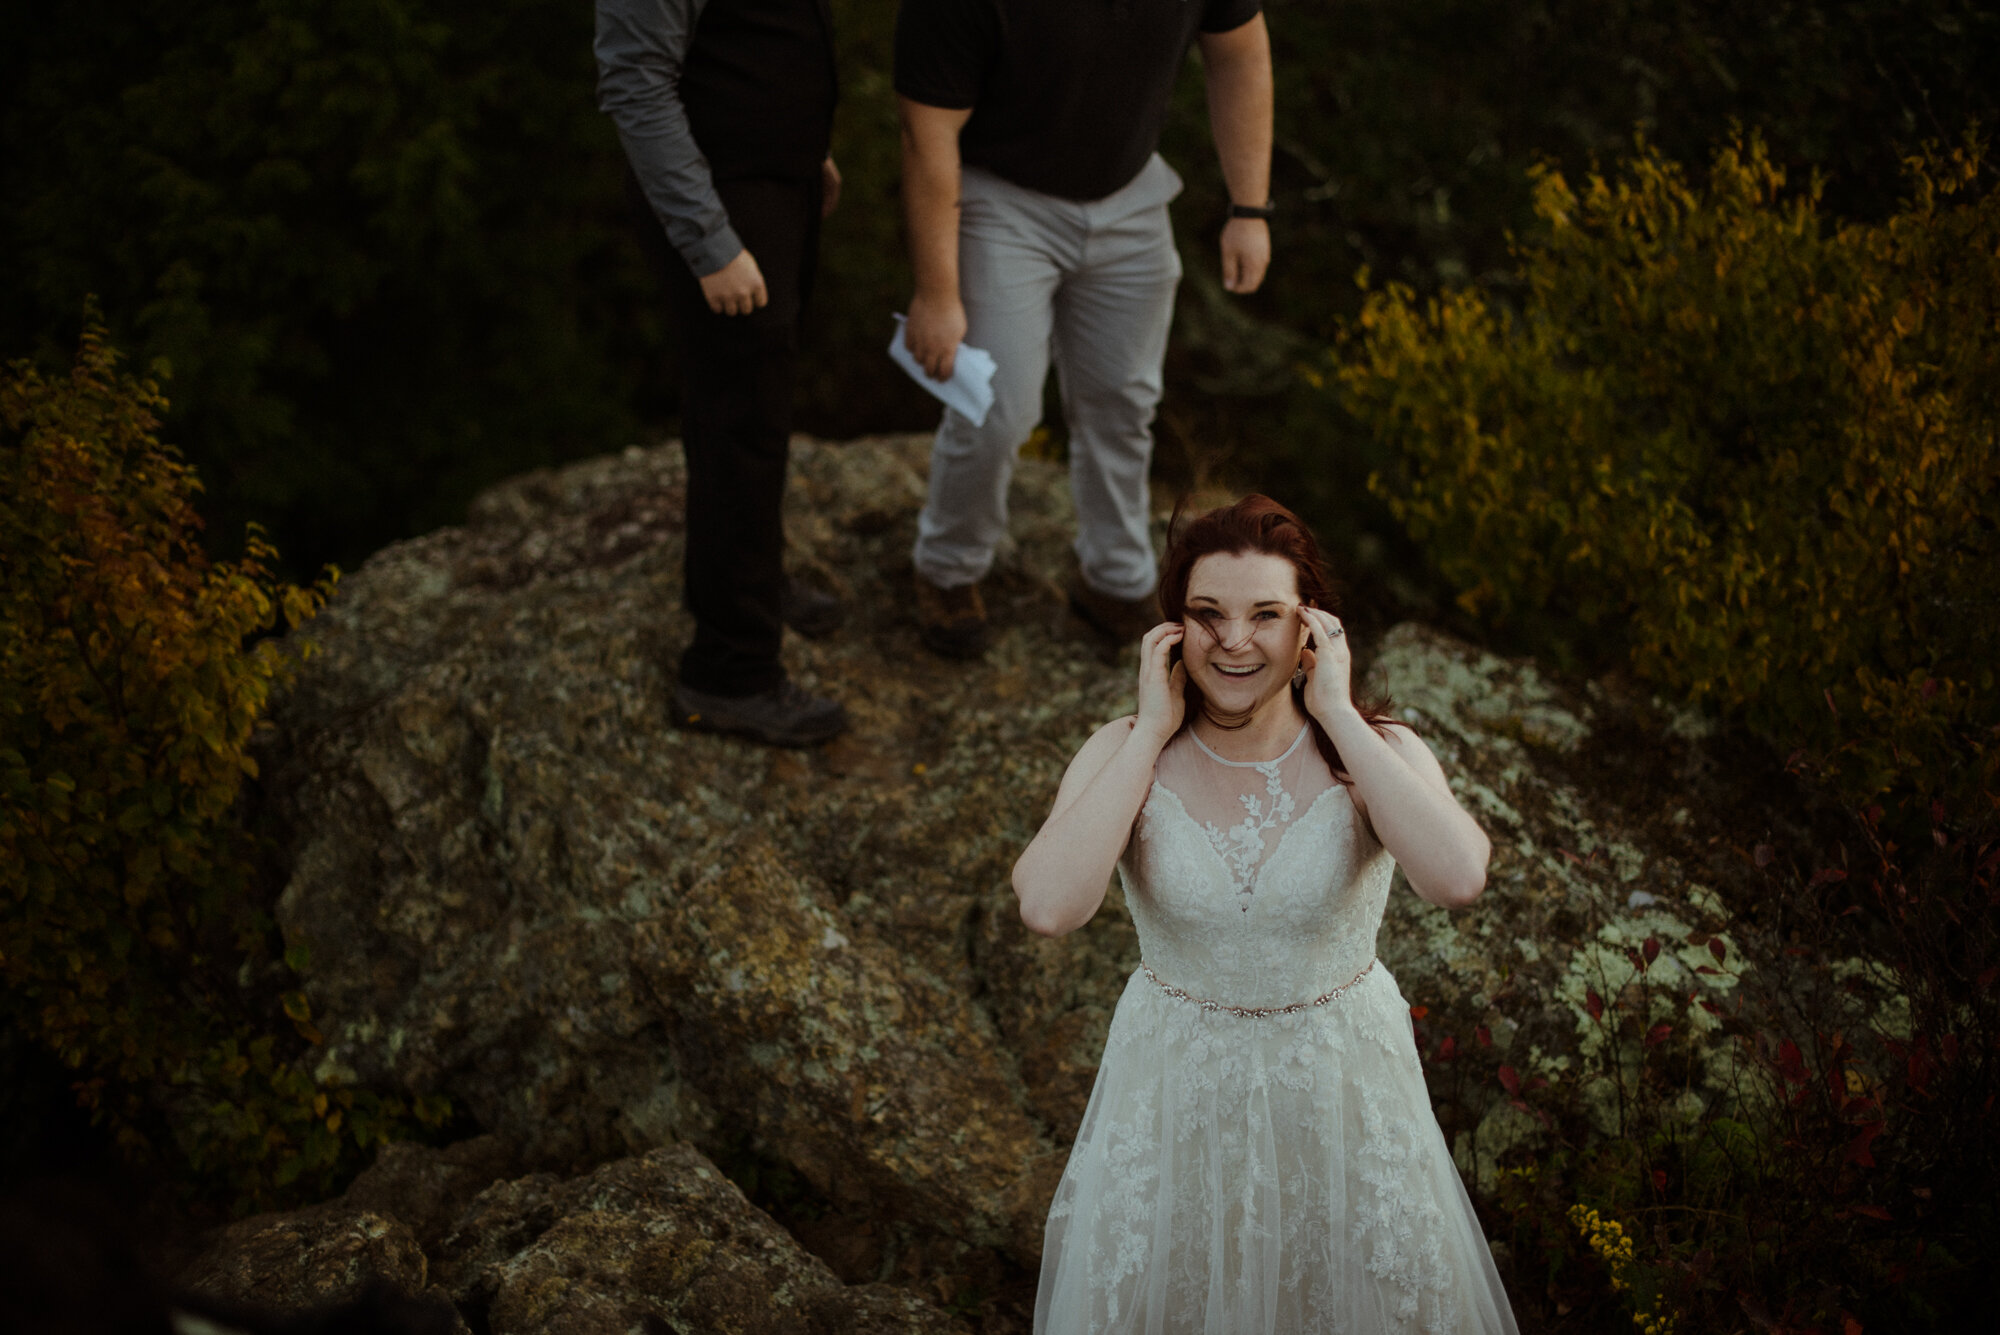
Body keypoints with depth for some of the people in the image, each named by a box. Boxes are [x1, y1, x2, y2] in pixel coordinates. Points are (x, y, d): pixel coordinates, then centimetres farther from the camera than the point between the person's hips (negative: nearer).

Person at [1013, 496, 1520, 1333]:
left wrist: (1338, 716, -29)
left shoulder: (1378, 755, -17)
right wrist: (1151, 732, -26)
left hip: (1338, 1086, 0)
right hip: (1175, 1085, 1)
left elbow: (1457, 879, -37)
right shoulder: (1124, 756, -15)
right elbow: (1048, 907, -33)